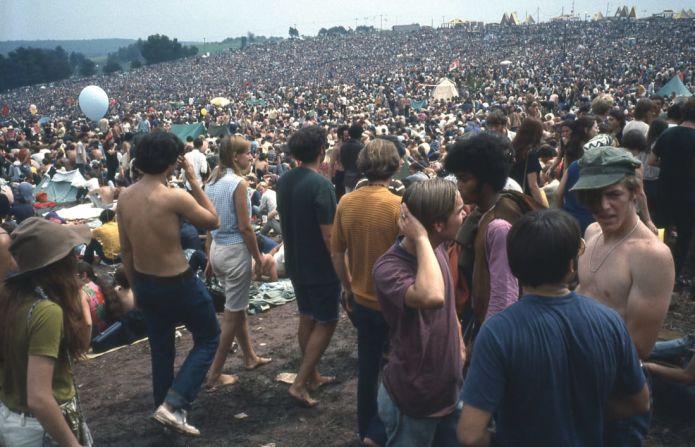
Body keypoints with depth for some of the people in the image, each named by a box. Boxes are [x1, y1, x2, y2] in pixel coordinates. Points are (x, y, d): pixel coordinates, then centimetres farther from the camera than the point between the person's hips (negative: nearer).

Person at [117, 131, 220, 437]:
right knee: (208, 338, 14)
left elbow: (126, 250, 6)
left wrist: (135, 287, 18)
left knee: (161, 349, 21)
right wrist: (193, 179, -7)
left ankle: (164, 408, 34)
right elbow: (213, 221, -8)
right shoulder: (175, 197, -24)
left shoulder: (125, 197, -3)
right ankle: (173, 405, 4)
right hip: (178, 284, -6)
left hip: (145, 284, 7)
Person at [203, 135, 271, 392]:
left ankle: (250, 358, 37)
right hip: (236, 251, -8)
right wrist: (258, 259, -9)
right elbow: (244, 227, -18)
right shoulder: (238, 183, -17)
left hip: (217, 250, 8)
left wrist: (210, 258, 18)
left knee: (238, 307, 22)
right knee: (232, 314, 3)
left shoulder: (212, 182, 7)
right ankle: (214, 375, 9)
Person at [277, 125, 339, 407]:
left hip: (296, 263, 8)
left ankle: (313, 375, 31)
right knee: (326, 323, 5)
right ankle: (300, 383, 3)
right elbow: (329, 237, -23)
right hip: (321, 267, -7)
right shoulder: (320, 184, -23)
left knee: (307, 318, 19)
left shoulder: (283, 181, 0)